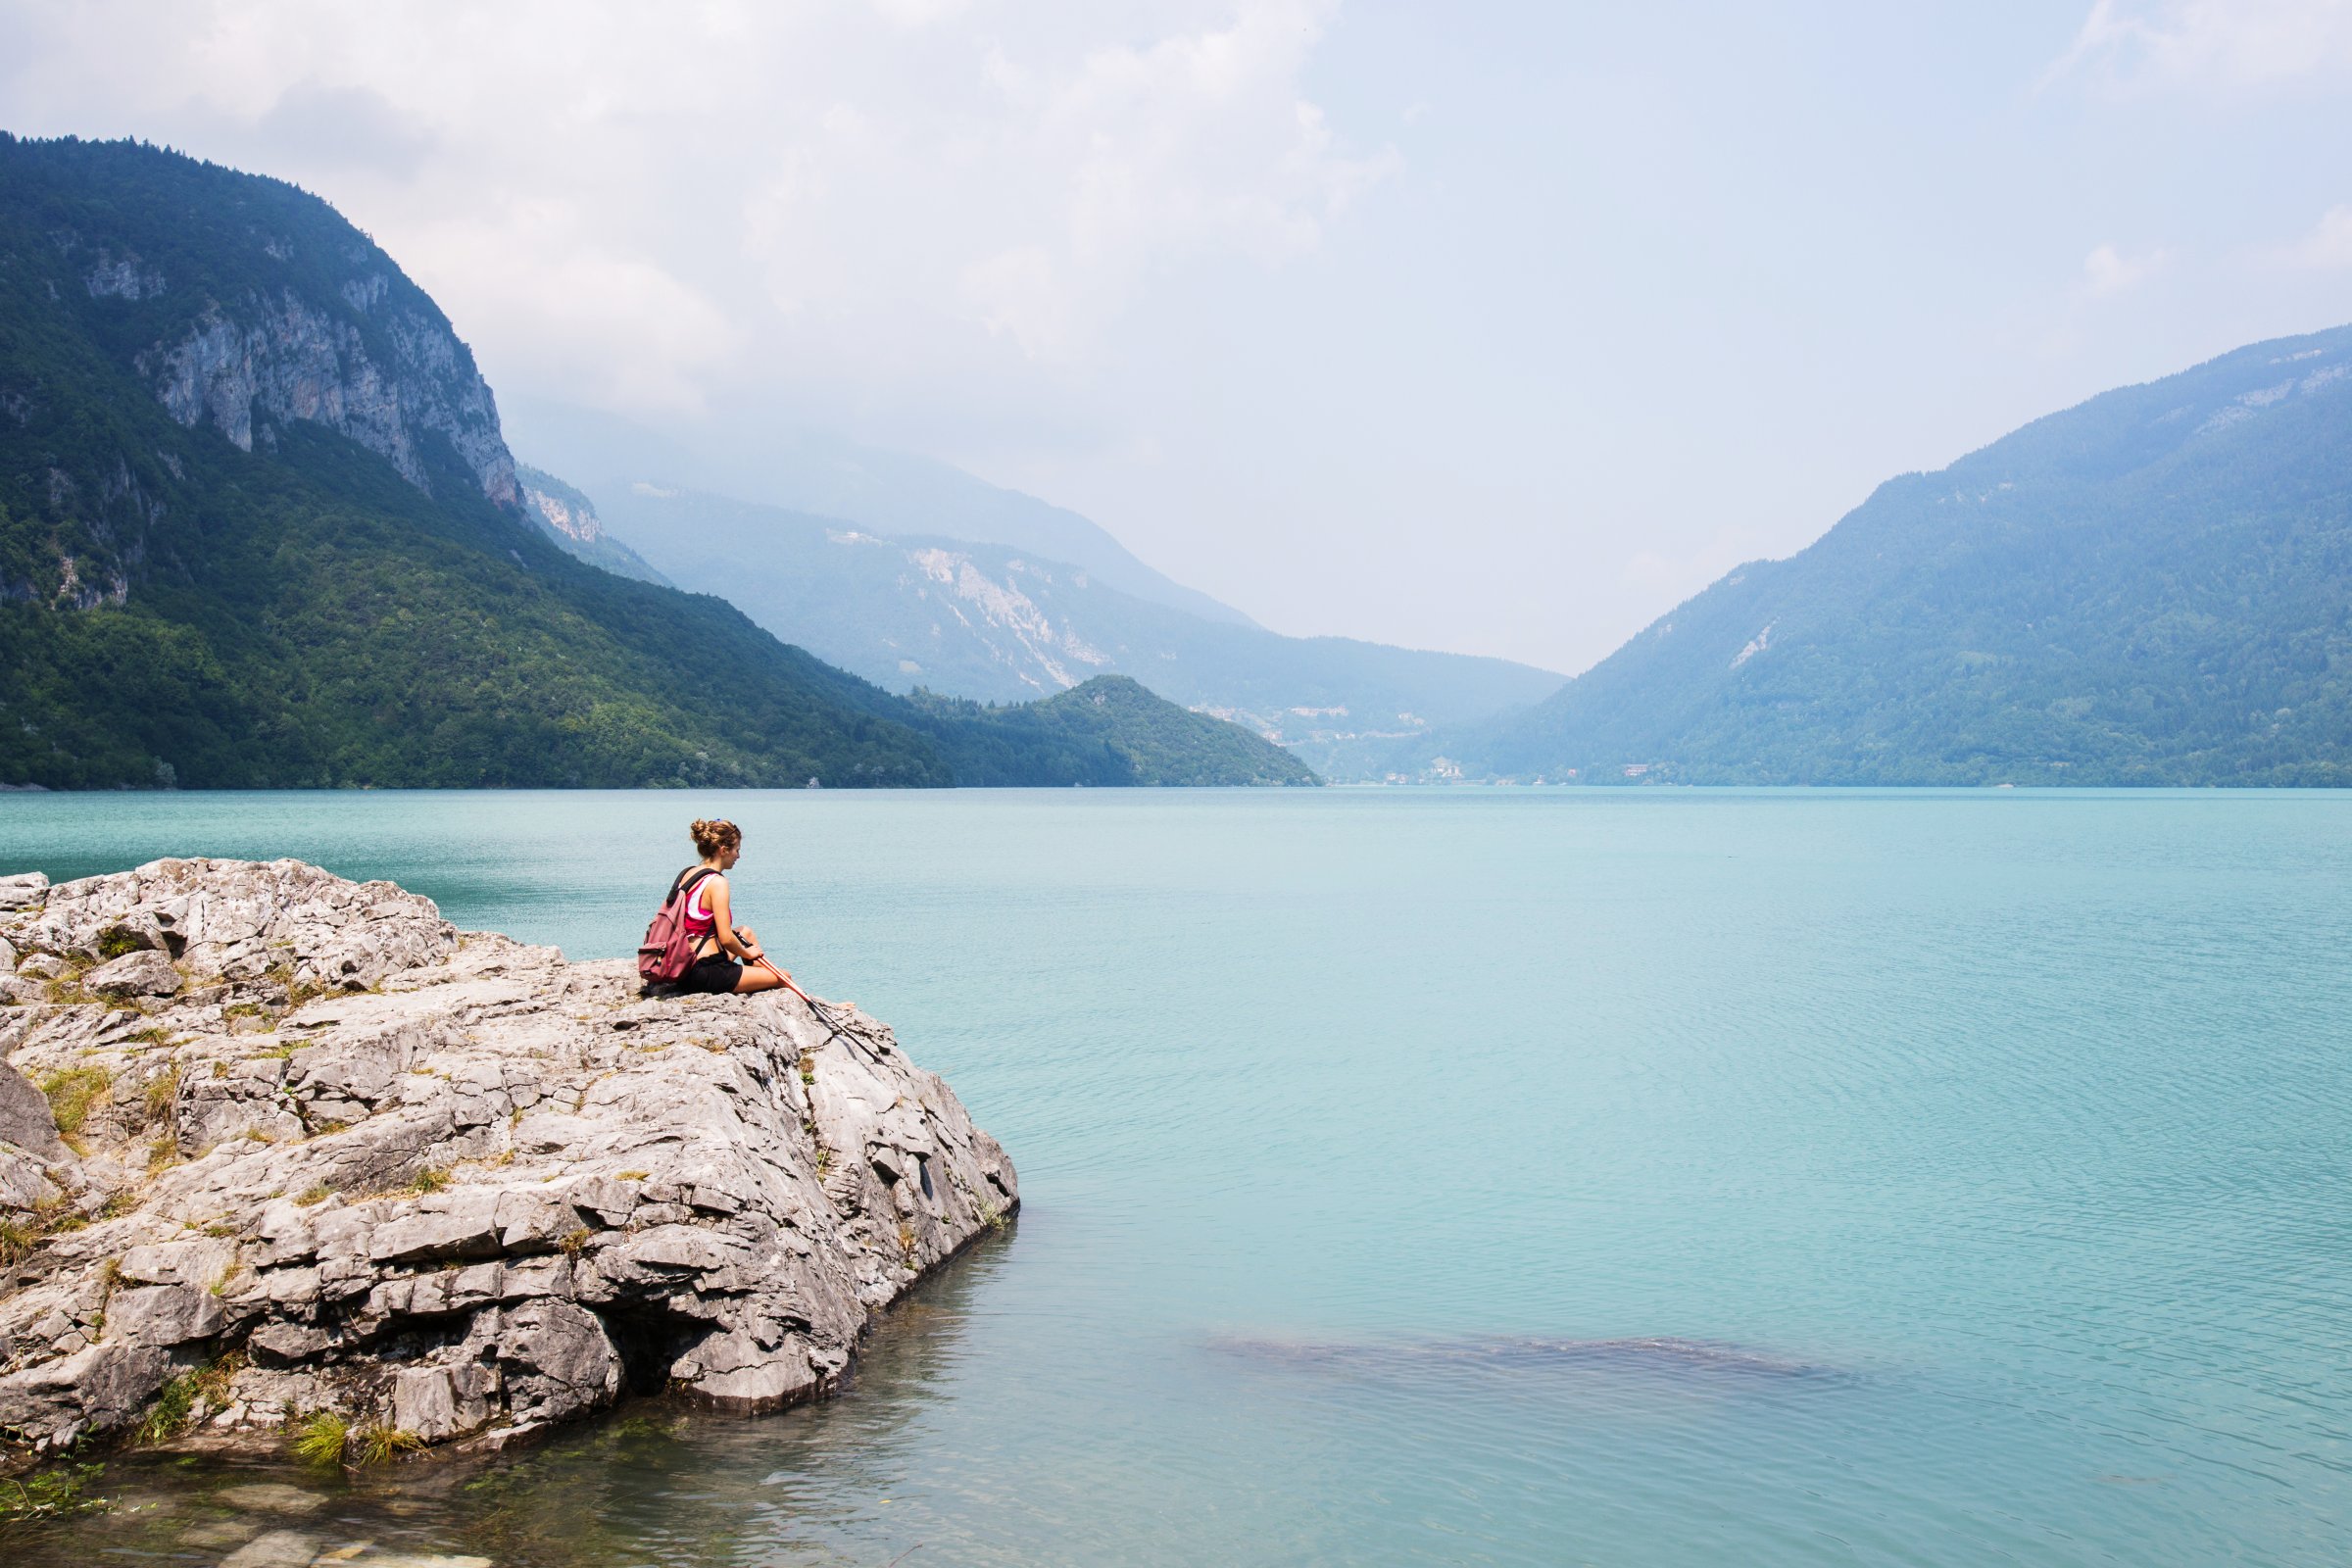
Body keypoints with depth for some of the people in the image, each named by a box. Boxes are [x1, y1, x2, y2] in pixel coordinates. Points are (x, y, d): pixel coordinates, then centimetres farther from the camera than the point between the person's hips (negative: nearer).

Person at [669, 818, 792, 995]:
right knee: (784, 978, -1)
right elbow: (726, 939, -21)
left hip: (684, 970, 10)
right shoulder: (716, 882, -16)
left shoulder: (686, 873, 9)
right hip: (704, 975, -10)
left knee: (745, 932, 32)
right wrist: (746, 953, 0)